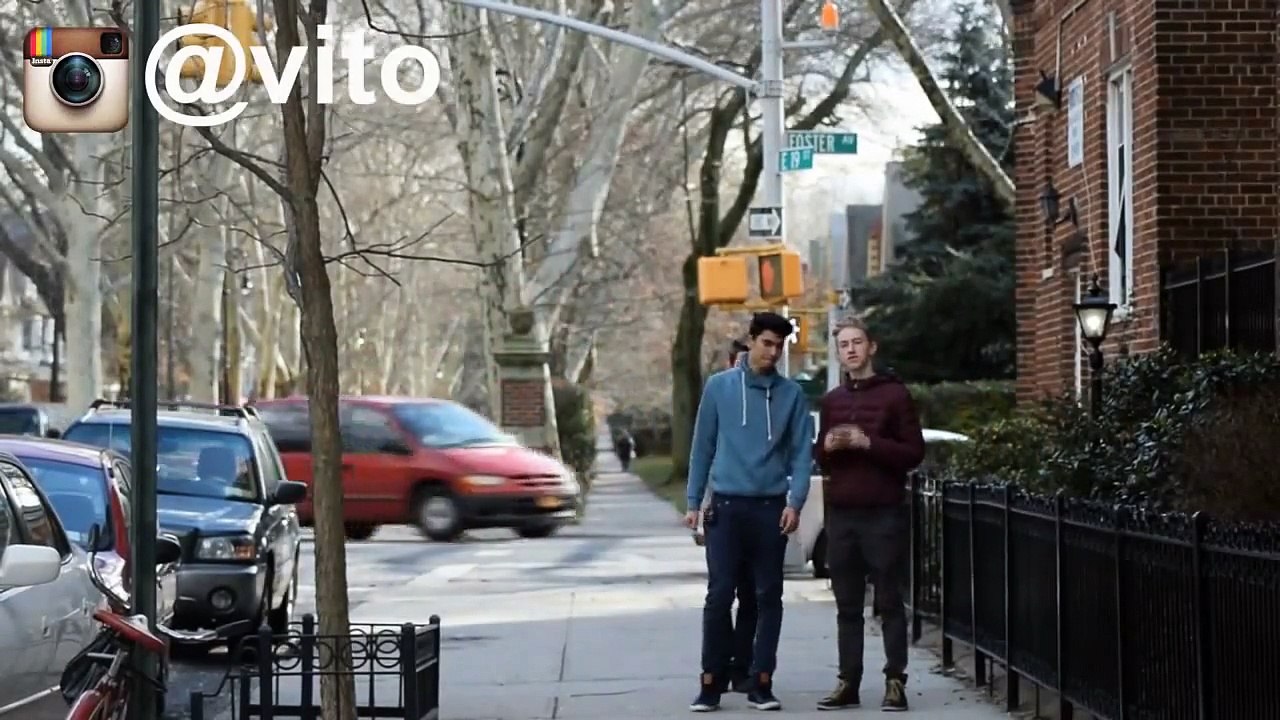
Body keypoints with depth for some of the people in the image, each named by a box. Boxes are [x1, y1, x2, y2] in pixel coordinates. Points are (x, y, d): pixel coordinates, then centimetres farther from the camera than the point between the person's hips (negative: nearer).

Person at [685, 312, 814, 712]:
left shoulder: (791, 394, 4)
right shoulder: (719, 386, 4)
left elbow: (801, 453, 1)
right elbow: (703, 447, 6)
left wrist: (795, 502, -12)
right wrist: (694, 501, 3)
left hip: (771, 507, 1)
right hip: (726, 506, -1)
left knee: (768, 597, 4)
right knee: (719, 596, -3)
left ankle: (761, 682, 9)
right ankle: (711, 682, 2)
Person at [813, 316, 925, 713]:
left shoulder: (895, 394, -1)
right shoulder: (832, 400, 16)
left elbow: (914, 453, -5)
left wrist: (868, 444, -17)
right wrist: (828, 447, -1)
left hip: (883, 514, -5)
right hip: (841, 514, 5)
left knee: (889, 603, -2)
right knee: (848, 605, 6)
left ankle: (895, 682, 1)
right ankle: (848, 681, 8)